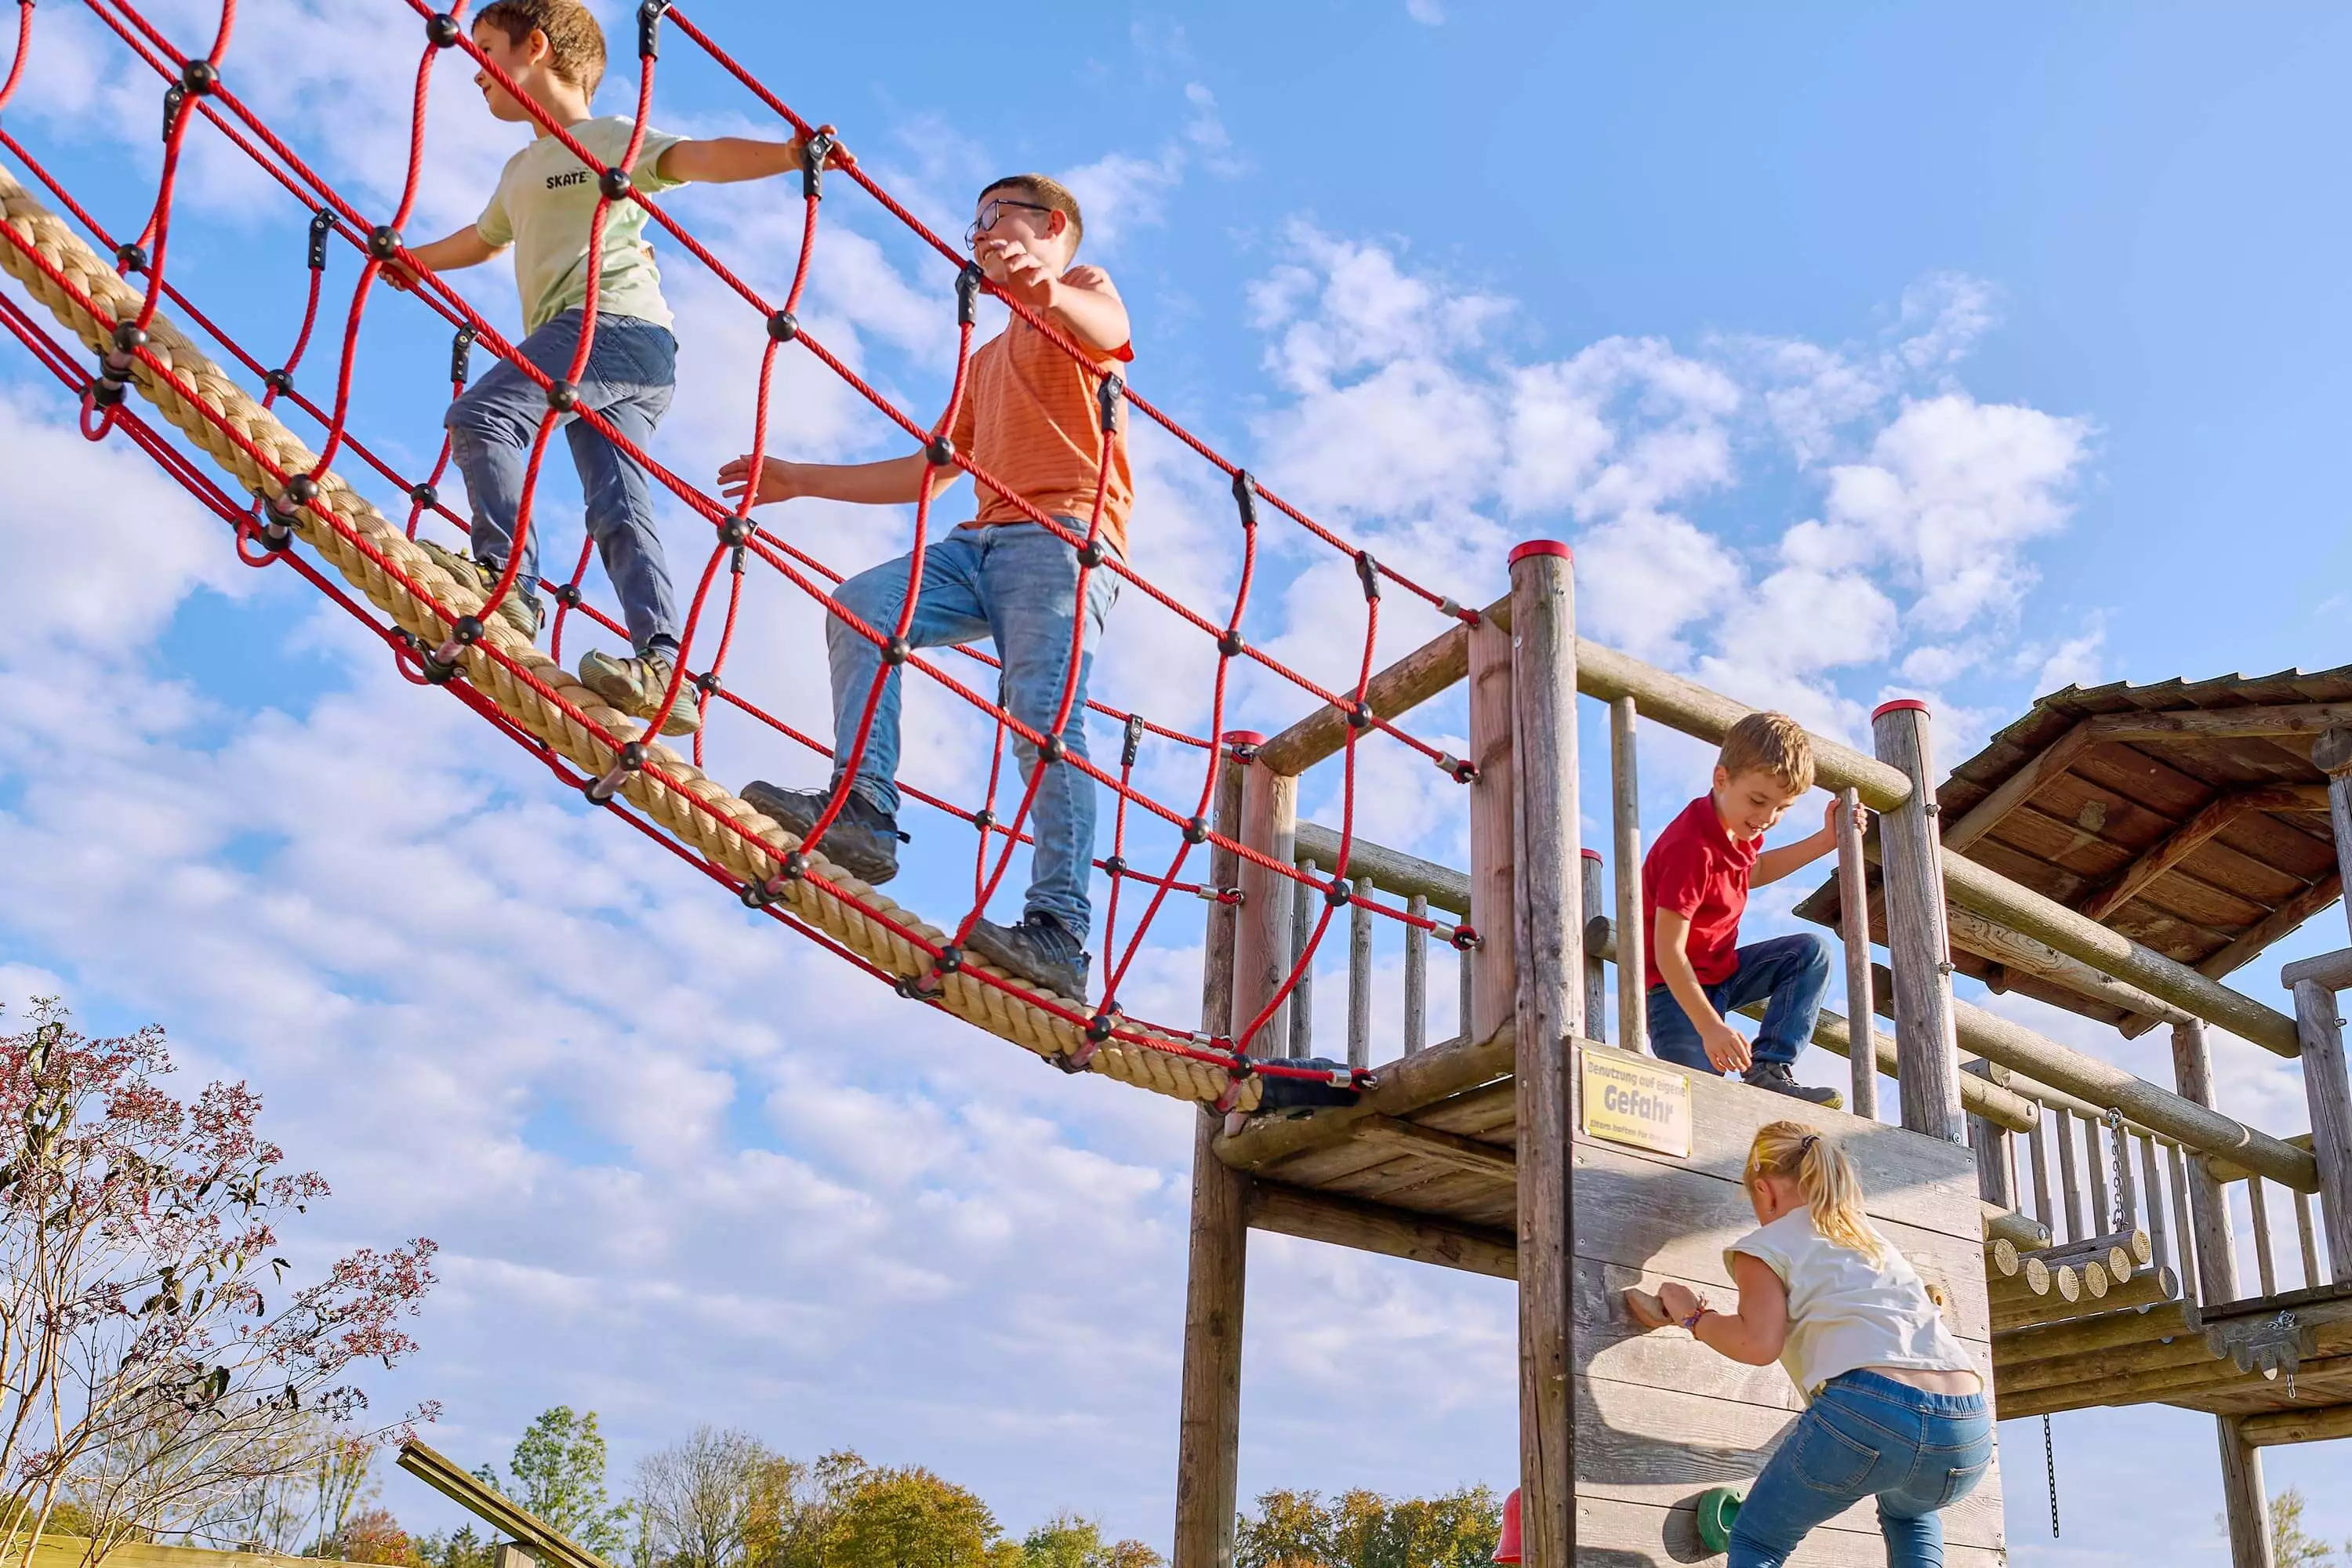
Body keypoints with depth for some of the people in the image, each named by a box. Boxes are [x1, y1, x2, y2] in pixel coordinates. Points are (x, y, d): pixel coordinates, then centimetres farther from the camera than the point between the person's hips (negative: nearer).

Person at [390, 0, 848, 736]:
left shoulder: (612, 137, 6)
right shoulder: (521, 171, 32)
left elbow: (700, 157, -10)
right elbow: (484, 238, 52)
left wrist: (787, 154, -27)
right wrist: (413, 260, 67)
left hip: (617, 325, -8)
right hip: (579, 345, 8)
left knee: (479, 414, -21)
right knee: (620, 509, -6)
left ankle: (505, 574, -28)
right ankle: (664, 668, -16)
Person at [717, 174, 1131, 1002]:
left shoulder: (1084, 289, 13)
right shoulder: (989, 359, 37)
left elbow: (1110, 332, -15)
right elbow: (925, 472, 35)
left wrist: (1048, 290, -39)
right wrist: (801, 480, 30)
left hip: (1065, 537, -7)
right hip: (984, 540, 8)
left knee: (1045, 713, -22)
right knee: (861, 605, -16)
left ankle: (1059, 931, -29)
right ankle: (862, 810, -28)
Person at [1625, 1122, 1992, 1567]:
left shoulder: (1769, 1243, 13)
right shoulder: (1875, 1240, 32)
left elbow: (1759, 1343, -2)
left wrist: (1692, 1316, 15)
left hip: (1868, 1412, -6)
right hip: (1969, 1435, 6)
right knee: (1910, 1514, 40)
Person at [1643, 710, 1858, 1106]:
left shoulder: (1739, 823, 1)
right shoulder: (1690, 849, -28)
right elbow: (1669, 953, -30)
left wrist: (1825, 841, 20)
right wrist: (1710, 1028, -35)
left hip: (1721, 970, 10)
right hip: (1676, 989, -10)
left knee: (1811, 952, 0)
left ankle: (1768, 1069, -8)